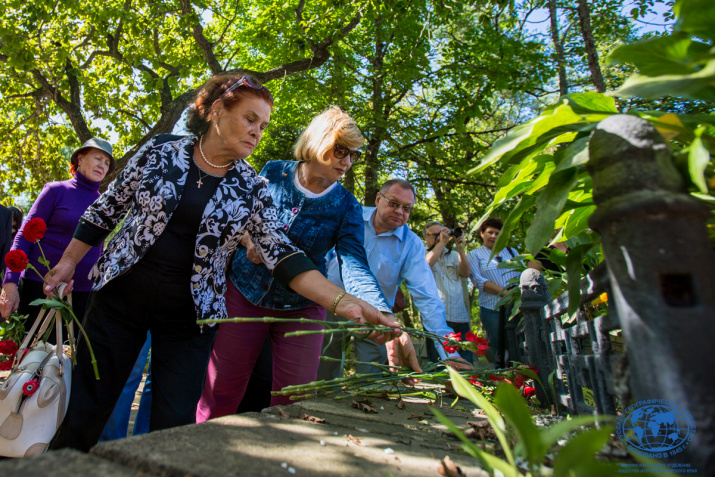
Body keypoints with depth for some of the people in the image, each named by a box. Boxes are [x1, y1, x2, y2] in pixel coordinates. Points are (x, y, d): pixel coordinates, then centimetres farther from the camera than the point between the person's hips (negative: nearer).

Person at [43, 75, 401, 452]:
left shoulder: (252, 189, -4)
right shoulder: (161, 150, -4)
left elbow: (282, 254, -12)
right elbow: (108, 207, 6)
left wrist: (343, 302, -24)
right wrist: (68, 262, 9)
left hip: (188, 316, 0)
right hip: (120, 296, 0)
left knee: (175, 425, 3)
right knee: (86, 407, 11)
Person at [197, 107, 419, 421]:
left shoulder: (345, 206, -7)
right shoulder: (274, 172, -4)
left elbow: (354, 265, -19)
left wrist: (382, 314, -37)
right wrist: (247, 237, -14)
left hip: (300, 309, 0)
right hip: (244, 293, 1)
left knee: (292, 404, 5)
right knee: (221, 394, 8)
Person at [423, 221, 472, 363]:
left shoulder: (454, 255, 20)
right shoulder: (422, 255, 10)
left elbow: (465, 273, 3)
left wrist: (460, 248, -7)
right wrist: (442, 243, -10)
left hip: (460, 318, 3)